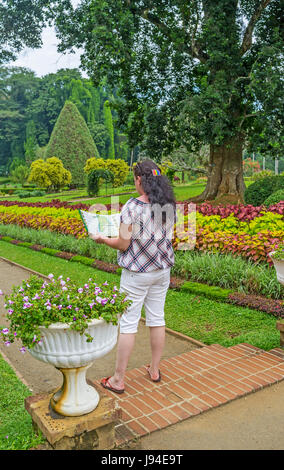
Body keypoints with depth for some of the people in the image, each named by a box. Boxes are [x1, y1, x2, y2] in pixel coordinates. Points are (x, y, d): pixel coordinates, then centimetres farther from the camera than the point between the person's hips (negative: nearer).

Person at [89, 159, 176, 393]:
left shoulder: (133, 206, -18)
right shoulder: (169, 205, 0)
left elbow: (123, 244, -16)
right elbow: (166, 237, 9)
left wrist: (102, 239, 1)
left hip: (136, 273, -6)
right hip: (162, 270, 6)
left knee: (128, 323, 4)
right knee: (157, 319, 16)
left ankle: (118, 380, 16)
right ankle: (155, 370, 32)